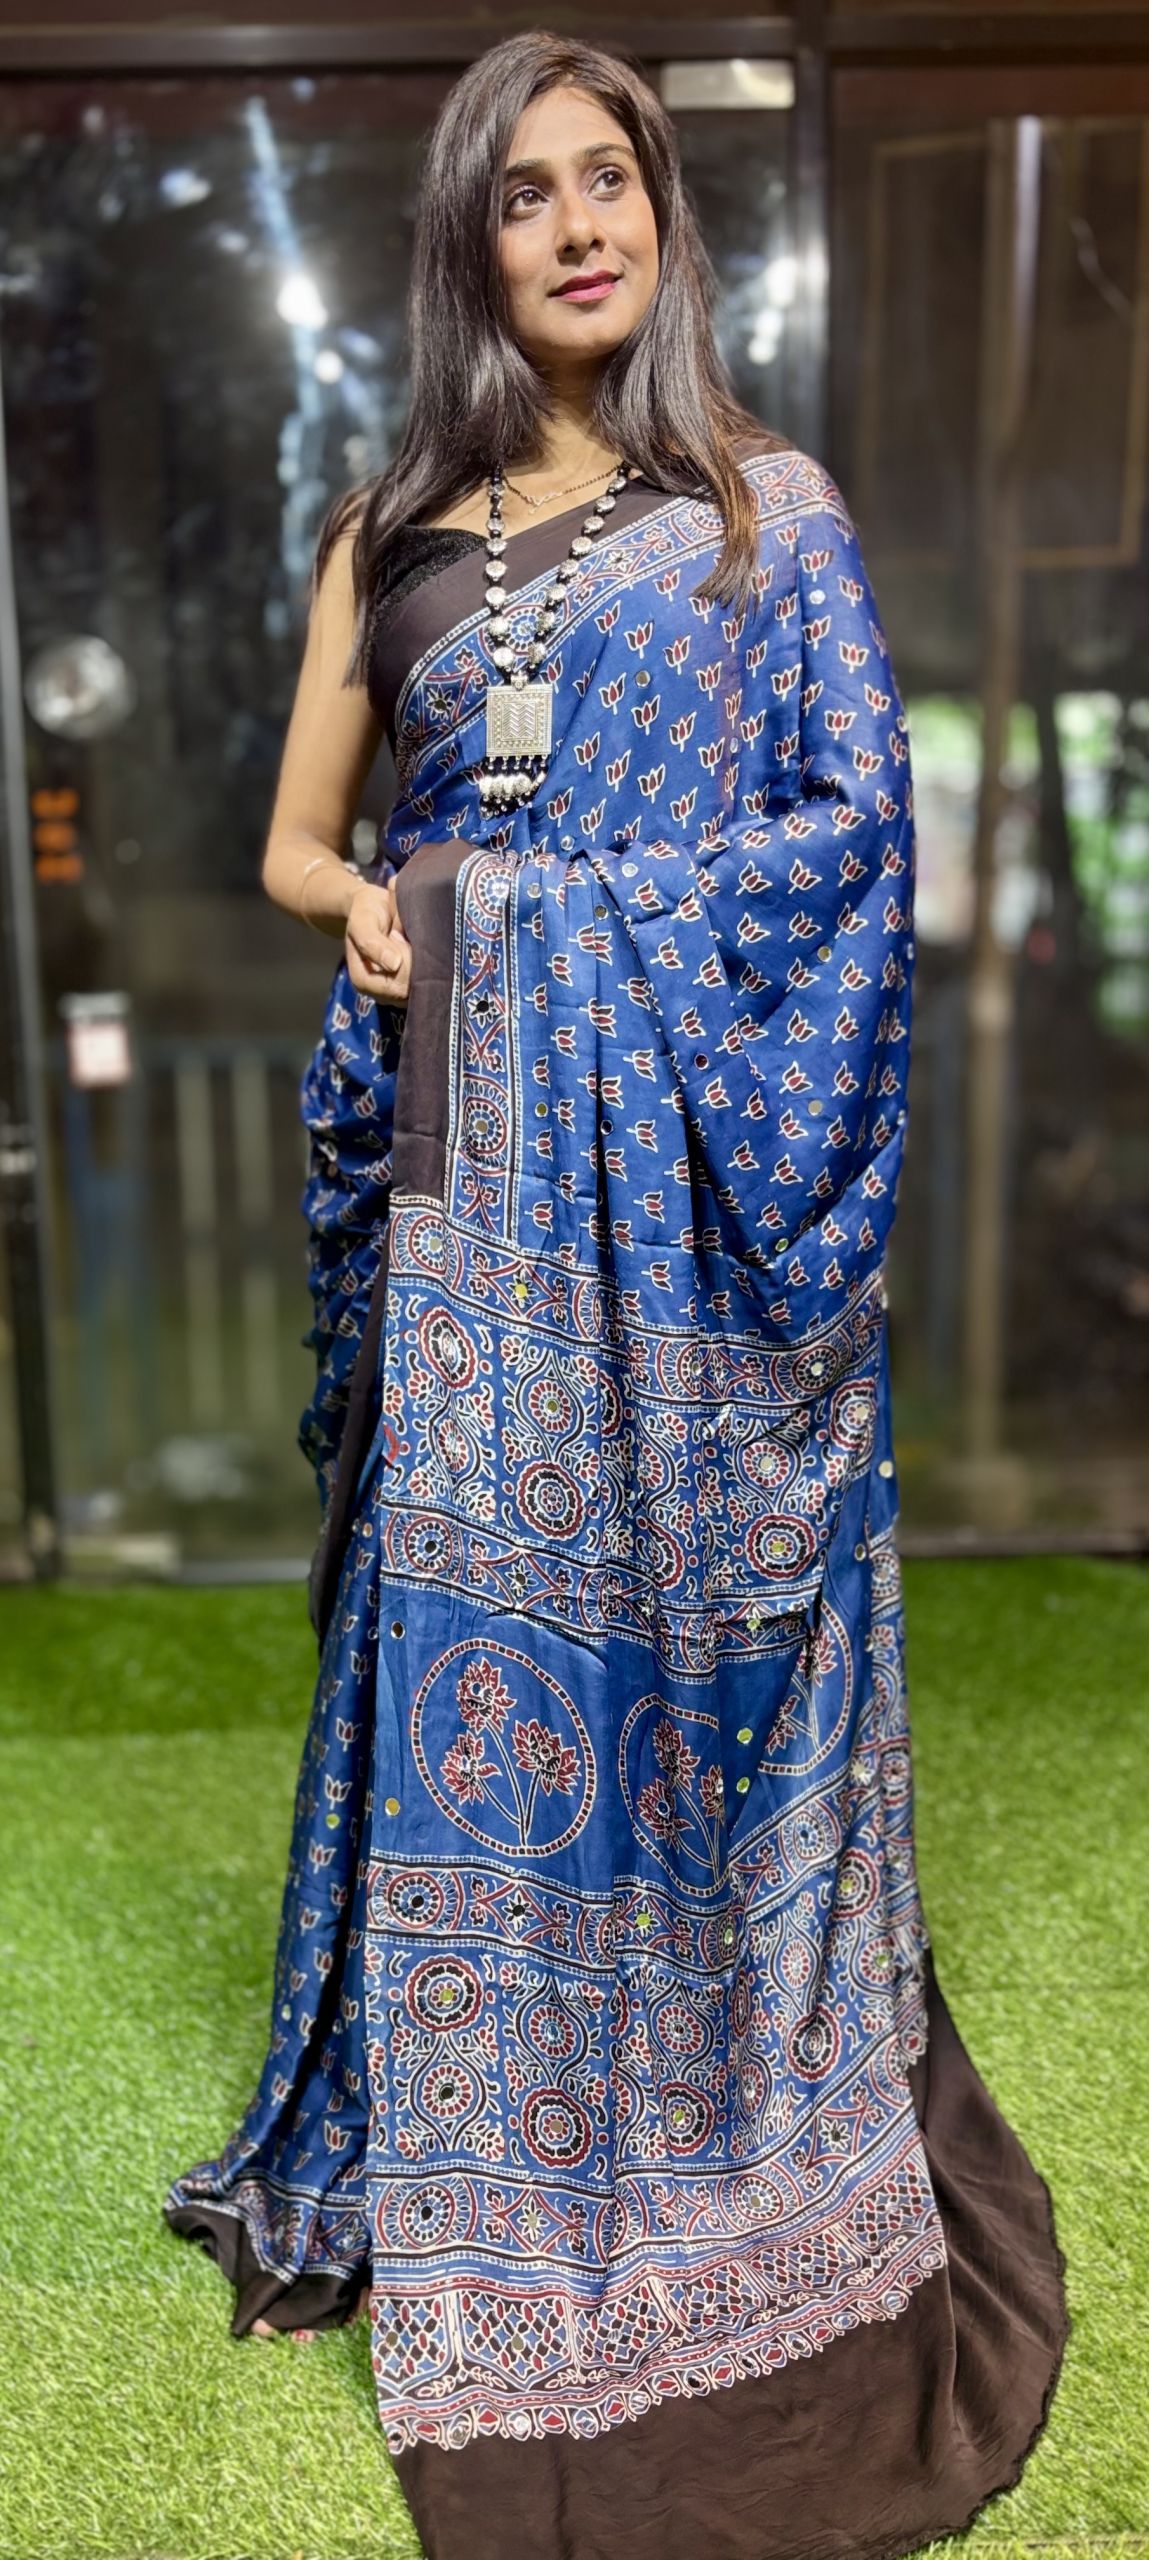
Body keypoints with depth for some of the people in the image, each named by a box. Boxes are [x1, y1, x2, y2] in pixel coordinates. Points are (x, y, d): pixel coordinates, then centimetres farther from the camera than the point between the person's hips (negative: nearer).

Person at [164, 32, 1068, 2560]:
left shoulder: (771, 508, 7)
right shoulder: (393, 525, 16)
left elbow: (855, 818, -3)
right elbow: (295, 837, 17)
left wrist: (560, 909, -9)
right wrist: (371, 906, -6)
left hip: (692, 1163, -3)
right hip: (468, 1153, 3)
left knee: (701, 1606, 2)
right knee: (472, 1617, 6)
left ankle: (740, 2129, 22)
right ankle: (486, 2165, 24)